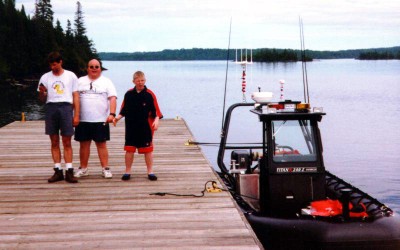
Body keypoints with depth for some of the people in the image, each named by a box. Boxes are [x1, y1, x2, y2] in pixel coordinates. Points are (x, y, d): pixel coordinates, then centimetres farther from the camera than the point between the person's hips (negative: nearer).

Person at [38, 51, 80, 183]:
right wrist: (41, 92, -10)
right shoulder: (45, 77, 13)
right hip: (51, 108, 2)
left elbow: (76, 96, 6)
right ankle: (58, 171, 8)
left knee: (67, 142, -3)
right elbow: (42, 99, 14)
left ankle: (69, 172, -2)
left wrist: (76, 115, 0)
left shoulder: (71, 76, 8)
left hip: (66, 108, -2)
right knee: (54, 142, 3)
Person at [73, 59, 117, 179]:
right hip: (83, 120, 2)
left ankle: (105, 168, 5)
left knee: (101, 144, 0)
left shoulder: (106, 82, 5)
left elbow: (112, 98, -4)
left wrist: (112, 114, -18)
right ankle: (83, 168, 17)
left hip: (101, 120, -2)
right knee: (84, 144, 7)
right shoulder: (80, 81, 11)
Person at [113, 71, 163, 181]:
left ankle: (150, 172, 16)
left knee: (148, 149, 6)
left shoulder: (150, 94, -5)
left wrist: (156, 120, -20)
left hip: (145, 128, -2)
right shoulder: (129, 94, 3)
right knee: (129, 149, 6)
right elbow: (124, 110, 10)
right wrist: (118, 117, -5)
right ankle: (127, 172, 17)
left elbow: (156, 111, -5)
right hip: (131, 127, 2)